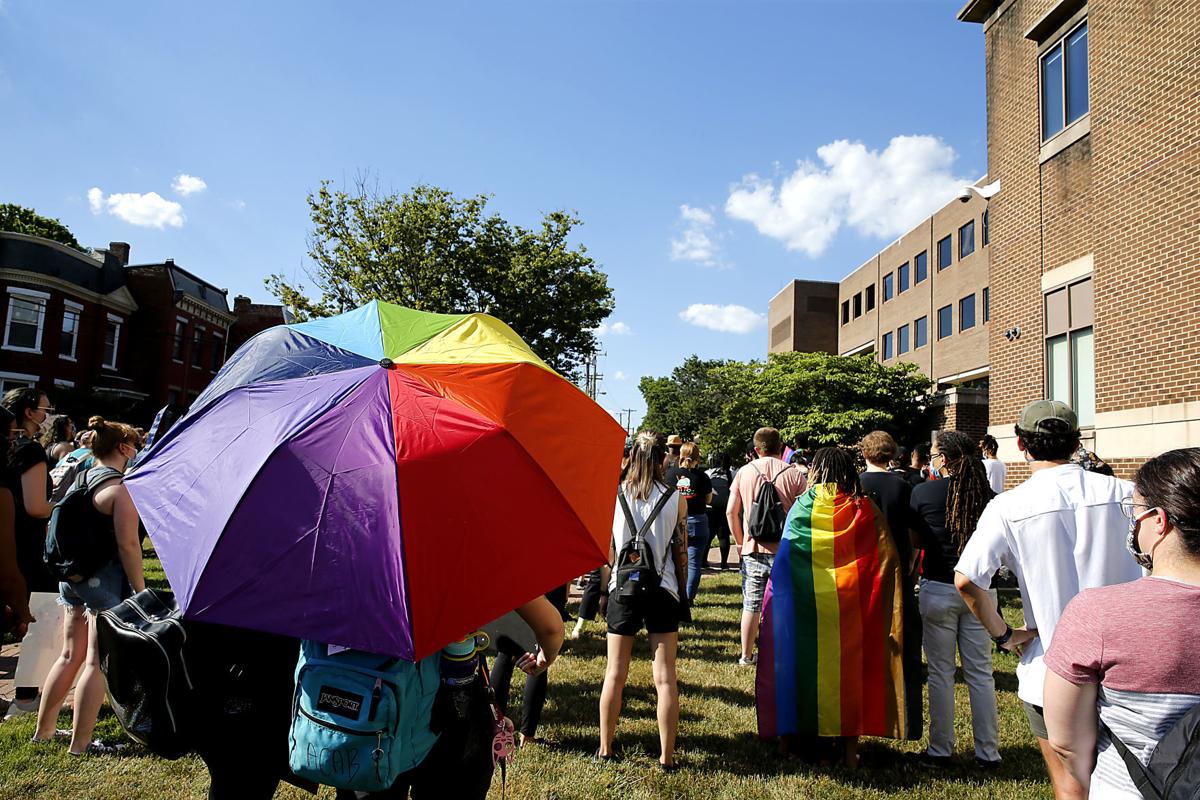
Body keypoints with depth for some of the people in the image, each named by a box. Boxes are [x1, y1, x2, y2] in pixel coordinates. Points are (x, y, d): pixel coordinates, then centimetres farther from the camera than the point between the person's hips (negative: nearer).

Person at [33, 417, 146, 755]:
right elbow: (128, 544, -20)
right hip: (106, 580, -8)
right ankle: (80, 744, 5)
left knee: (71, 656, 19)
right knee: (97, 662, 0)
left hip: (72, 576, 9)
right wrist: (141, 591, -14)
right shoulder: (120, 487, -16)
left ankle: (43, 731, 29)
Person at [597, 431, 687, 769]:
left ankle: (605, 749, 22)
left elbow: (607, 549, 1)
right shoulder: (676, 499, -5)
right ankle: (666, 756, 13)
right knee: (665, 678, 6)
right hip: (662, 590, 0)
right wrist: (682, 595, 11)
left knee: (615, 674, 12)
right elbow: (680, 551, 0)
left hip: (623, 589, 1)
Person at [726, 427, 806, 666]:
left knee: (751, 606, 13)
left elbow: (731, 512, 1)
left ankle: (746, 656, 23)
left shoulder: (744, 472, 0)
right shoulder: (794, 474, -7)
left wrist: (740, 542, 12)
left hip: (753, 549, 2)